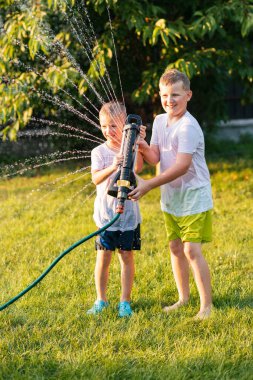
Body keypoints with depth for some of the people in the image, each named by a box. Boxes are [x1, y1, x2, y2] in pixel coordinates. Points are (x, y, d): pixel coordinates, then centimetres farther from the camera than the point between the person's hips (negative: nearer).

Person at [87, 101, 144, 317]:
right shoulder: (99, 152, -1)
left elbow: (139, 167, -21)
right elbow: (95, 178, -16)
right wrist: (112, 167, -33)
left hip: (128, 214, 0)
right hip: (106, 213, 0)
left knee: (126, 256, 4)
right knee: (103, 257, 1)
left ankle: (125, 301, 13)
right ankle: (101, 300, 14)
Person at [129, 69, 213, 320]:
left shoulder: (188, 126, -20)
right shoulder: (160, 121, 6)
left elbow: (182, 166, -26)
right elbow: (155, 158, 3)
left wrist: (148, 185, -27)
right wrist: (141, 146, -18)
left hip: (193, 197, -8)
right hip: (170, 198, 8)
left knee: (192, 249, -11)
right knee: (175, 247, 13)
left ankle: (206, 304, -3)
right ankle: (183, 298, 27)